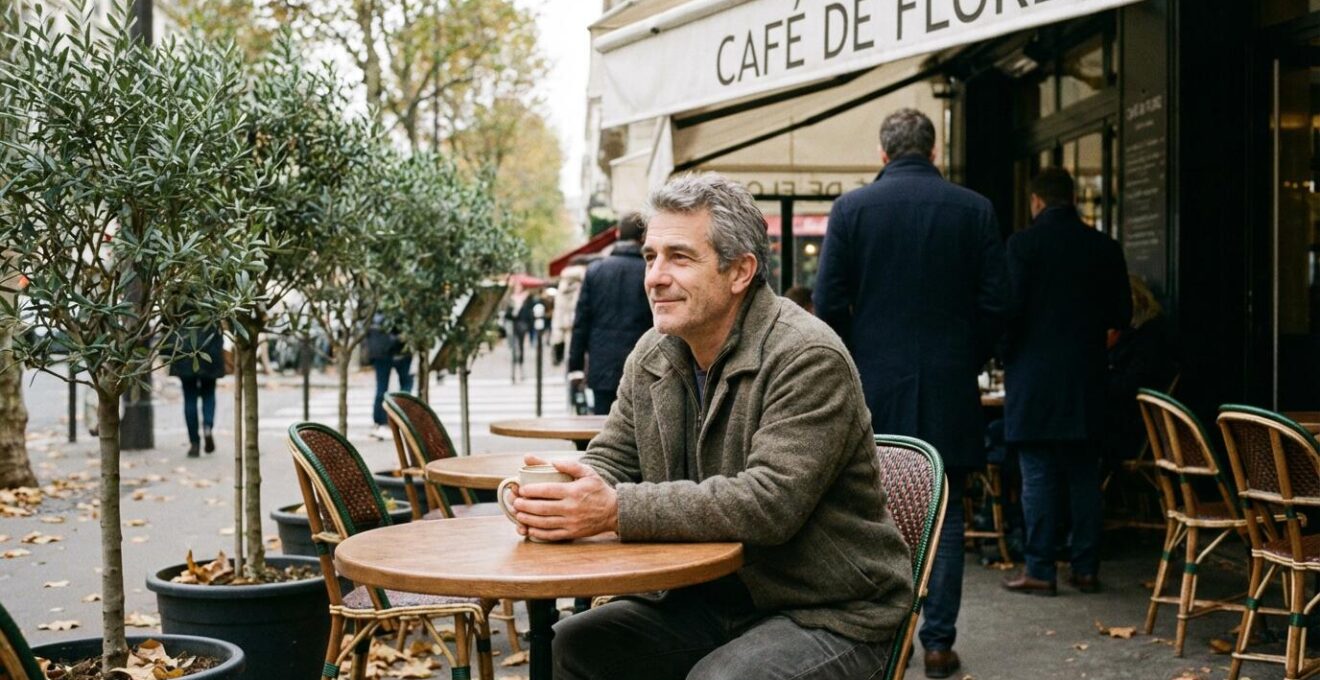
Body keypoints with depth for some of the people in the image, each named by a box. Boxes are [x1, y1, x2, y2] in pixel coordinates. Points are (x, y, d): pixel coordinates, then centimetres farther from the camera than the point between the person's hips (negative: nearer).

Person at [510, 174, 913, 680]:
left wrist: (616, 509, -33)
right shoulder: (652, 355, 5)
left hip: (828, 615, -6)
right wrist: (557, 498, -18)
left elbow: (770, 502, -29)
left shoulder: (809, 359, -19)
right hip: (704, 602, 7)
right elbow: (610, 461, 8)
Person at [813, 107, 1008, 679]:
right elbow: (995, 303, -2)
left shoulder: (851, 208, -3)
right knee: (944, 513, 7)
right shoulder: (974, 209, 0)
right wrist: (967, 363, 11)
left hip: (874, 387, 0)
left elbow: (829, 304, -5)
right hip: (948, 391, 1)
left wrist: (856, 364, 10)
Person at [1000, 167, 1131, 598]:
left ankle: (1040, 571, 3)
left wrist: (1007, 360, 3)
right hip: (1087, 381, 4)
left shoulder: (1022, 244, -8)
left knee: (1038, 477, 0)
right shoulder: (1104, 248, 4)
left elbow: (1010, 309, -12)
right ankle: (1085, 568, 14)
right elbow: (1121, 315, 7)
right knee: (1084, 476, 10)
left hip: (1034, 379, -4)